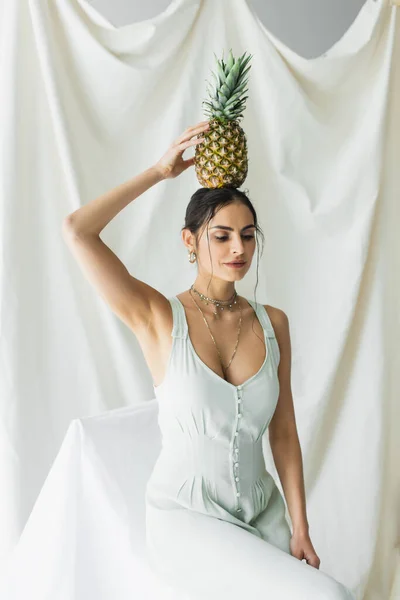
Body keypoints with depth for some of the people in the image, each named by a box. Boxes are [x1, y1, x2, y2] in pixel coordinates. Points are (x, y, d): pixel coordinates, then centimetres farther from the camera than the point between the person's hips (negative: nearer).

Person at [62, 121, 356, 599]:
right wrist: (161, 170, -11)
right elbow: (76, 230, -20)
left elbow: (283, 433, 4)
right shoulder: (159, 319, -9)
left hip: (262, 512, 5)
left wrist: (300, 530, -1)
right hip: (185, 519, -5)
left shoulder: (272, 323, 2)